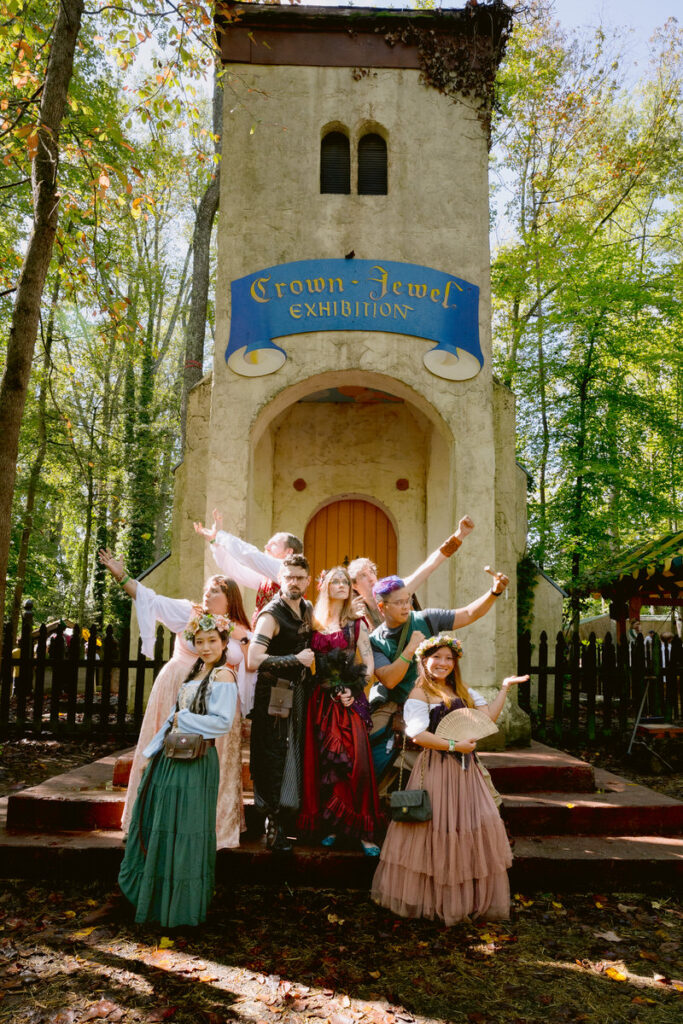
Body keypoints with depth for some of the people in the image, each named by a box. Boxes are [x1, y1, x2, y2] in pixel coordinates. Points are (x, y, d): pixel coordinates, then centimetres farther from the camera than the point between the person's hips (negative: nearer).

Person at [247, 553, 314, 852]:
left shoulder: (308, 609, 10)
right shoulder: (272, 614, -15)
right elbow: (253, 660, -25)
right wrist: (296, 660, -22)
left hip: (299, 693, 7)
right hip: (274, 695, -7)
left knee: (295, 758, 11)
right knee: (274, 761, -2)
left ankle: (285, 824, 25)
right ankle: (274, 830, 11)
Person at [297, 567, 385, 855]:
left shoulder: (356, 623, 5)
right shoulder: (315, 624, 10)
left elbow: (369, 664, 0)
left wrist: (354, 691, -10)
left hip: (350, 701, -2)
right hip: (321, 700, 2)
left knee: (355, 761, -8)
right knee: (324, 762, 3)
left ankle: (363, 831, -2)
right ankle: (331, 825, 16)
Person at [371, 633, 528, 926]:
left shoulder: (462, 692, 15)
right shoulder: (419, 695, -7)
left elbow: (487, 717, 11)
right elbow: (418, 735, -17)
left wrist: (505, 688, 11)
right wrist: (454, 745, -18)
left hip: (464, 769, 7)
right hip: (436, 769, -7)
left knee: (479, 826, 5)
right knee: (439, 830, -2)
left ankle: (473, 897, 17)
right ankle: (436, 900, 13)